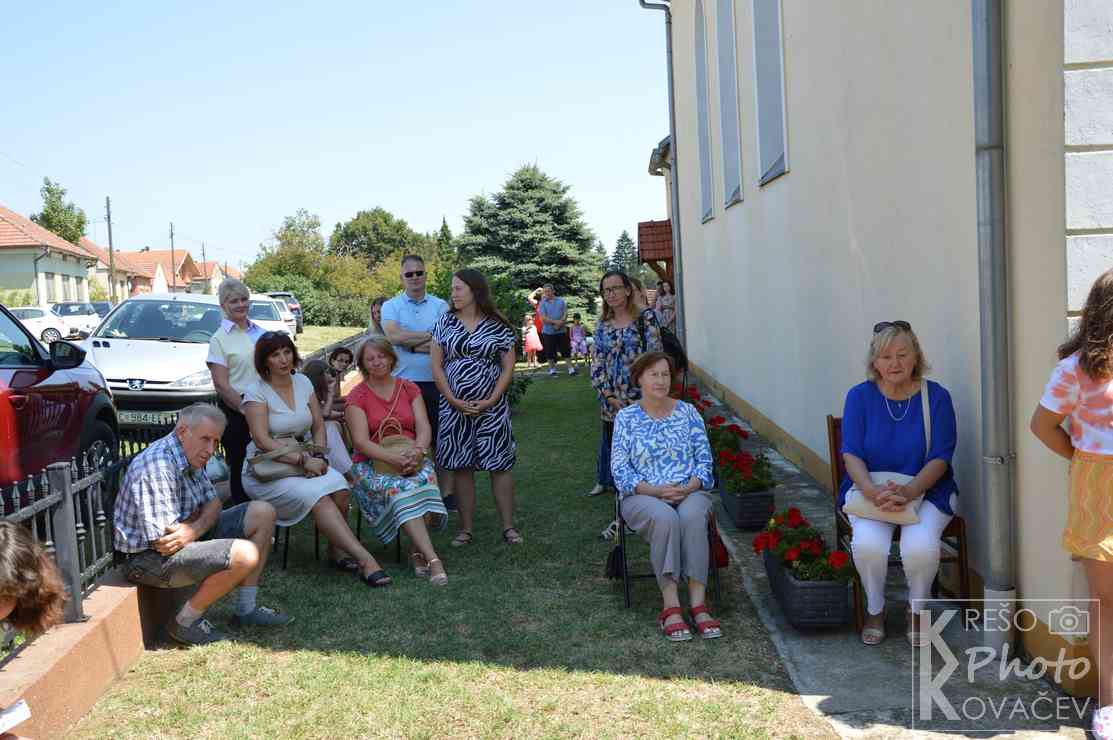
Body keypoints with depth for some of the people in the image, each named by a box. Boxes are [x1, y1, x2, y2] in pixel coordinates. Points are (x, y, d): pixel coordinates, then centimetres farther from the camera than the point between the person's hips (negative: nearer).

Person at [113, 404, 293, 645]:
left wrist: (194, 529, -17)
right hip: (149, 559, -10)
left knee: (263, 512, 4)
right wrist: (198, 517, -10)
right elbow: (162, 541, -28)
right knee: (245, 555, -28)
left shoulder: (191, 457, 5)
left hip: (188, 541, 10)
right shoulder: (157, 467, -26)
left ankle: (246, 609, 8)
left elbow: (213, 504, 6)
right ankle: (185, 623, -8)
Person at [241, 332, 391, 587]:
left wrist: (318, 458, -8)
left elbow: (319, 426, 11)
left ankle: (337, 551, -9)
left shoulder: (303, 382, 9)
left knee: (339, 487, -26)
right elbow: (262, 441, -17)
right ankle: (363, 558, -34)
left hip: (305, 459, 5)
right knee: (317, 495, -31)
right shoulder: (256, 393, -8)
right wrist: (303, 460, -24)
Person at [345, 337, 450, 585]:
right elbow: (361, 442, -9)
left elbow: (424, 428, 2)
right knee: (399, 488, -34)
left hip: (411, 459, 3)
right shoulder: (357, 397, 2)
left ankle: (417, 551, -27)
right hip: (372, 464, -2)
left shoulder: (409, 389, 12)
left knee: (426, 477, -32)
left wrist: (417, 451, -22)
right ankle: (432, 558, -41)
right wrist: (395, 458, -24)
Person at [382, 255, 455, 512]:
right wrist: (431, 336, -8)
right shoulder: (391, 306, 7)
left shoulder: (441, 307, 7)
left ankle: (446, 494, 14)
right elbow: (393, 335, -13)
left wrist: (412, 344, -10)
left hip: (436, 383, 0)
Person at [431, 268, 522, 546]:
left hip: (492, 407, -1)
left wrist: (490, 401, -10)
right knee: (462, 468, 5)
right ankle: (465, 529, 14)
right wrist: (454, 401, -8)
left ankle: (509, 527, 9)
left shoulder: (498, 327, 1)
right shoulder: (445, 323, 5)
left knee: (500, 465, 0)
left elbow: (508, 367, 0)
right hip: (454, 407, 1)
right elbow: (437, 366, 2)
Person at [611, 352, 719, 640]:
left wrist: (690, 487, -13)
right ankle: (671, 606, -34)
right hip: (644, 497, -1)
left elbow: (704, 459, 7)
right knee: (665, 518, -35)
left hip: (689, 492, 1)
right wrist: (655, 491, -16)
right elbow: (619, 469, -2)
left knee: (692, 516, -34)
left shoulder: (688, 412, 10)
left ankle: (698, 604, -34)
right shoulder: (626, 417, 5)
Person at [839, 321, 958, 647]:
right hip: (870, 490, 0)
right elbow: (851, 454, -7)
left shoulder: (936, 397, -3)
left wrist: (909, 491, -25)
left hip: (925, 490, 0)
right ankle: (875, 610, 3)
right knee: (867, 544, -29)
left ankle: (916, 611, 4)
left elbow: (940, 458, -8)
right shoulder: (860, 396, -2)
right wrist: (871, 490, -27)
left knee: (921, 547, -29)